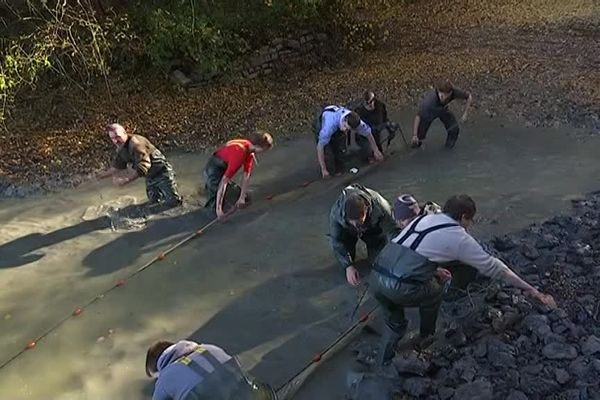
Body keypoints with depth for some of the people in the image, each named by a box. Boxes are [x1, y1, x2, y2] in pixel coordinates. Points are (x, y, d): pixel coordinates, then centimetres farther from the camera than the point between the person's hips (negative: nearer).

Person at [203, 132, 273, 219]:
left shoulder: (250, 149, -8)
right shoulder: (240, 153, -36)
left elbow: (247, 175, -7)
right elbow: (224, 180, -39)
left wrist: (242, 198, -14)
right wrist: (218, 208, -40)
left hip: (225, 170, 9)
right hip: (214, 172, -9)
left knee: (245, 198, 17)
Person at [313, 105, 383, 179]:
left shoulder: (354, 121, -32)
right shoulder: (331, 125, -46)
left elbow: (368, 133, -11)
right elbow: (320, 147, -39)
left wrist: (376, 151, -2)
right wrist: (323, 170, -34)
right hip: (321, 126, -4)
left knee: (340, 149, -7)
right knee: (327, 151, -18)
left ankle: (339, 171, 15)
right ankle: (328, 172, 4)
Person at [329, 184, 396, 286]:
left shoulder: (379, 207, -43)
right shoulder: (335, 213, -40)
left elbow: (391, 232, -29)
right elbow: (337, 242, -27)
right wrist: (348, 266, -36)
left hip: (372, 228, 0)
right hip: (347, 230, 0)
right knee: (343, 260, -8)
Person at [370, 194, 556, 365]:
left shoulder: (423, 218, 23)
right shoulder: (459, 237, 6)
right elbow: (492, 266, 12)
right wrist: (531, 290, 21)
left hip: (376, 278, 6)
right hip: (400, 288, -5)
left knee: (394, 324, 30)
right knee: (434, 291, 28)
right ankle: (427, 339, 43)